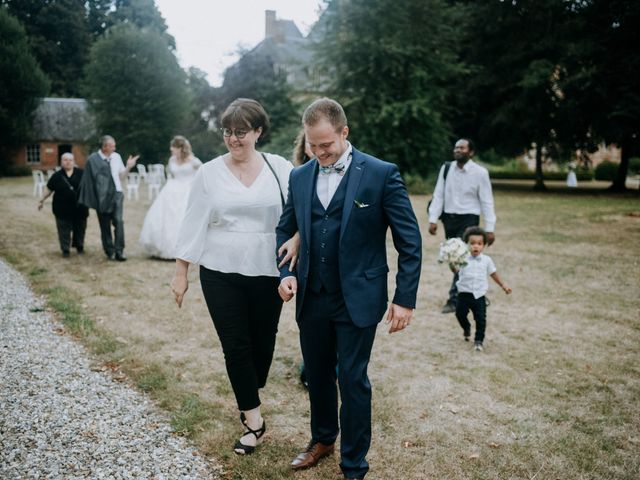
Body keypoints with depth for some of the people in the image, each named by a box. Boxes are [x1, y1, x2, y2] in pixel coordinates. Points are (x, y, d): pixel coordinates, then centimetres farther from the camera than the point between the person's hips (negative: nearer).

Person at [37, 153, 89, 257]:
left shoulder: (81, 174, 0)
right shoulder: (57, 176, 2)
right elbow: (49, 189, 10)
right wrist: (42, 200, 8)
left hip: (79, 208, 1)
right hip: (62, 209, 0)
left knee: (79, 228, 10)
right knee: (64, 230, 1)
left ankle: (79, 247, 28)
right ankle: (65, 250, 10)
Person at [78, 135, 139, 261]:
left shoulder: (116, 157, 7)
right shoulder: (93, 159, -5)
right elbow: (89, 179, -2)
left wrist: (128, 167, -1)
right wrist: (91, 199, -6)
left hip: (116, 194, 2)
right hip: (102, 196, -2)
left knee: (119, 221, -12)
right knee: (105, 226, 6)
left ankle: (119, 251, -9)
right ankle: (109, 252, 18)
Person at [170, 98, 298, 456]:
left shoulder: (281, 169, -1)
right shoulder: (209, 173, 1)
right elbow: (194, 224, 3)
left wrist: (297, 239, -19)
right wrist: (181, 272, 3)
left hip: (267, 273, 0)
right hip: (220, 274, 0)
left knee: (263, 340, 11)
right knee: (235, 346, 0)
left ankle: (252, 398, 37)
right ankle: (254, 420, 13)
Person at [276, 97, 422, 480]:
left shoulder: (382, 174, -10)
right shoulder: (300, 177, 4)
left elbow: (410, 240, -8)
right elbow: (285, 229, 16)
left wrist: (405, 298, -11)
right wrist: (286, 272, -1)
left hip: (357, 300, -4)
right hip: (311, 298, 5)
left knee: (352, 380, 2)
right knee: (317, 374, 18)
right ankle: (323, 439, 41)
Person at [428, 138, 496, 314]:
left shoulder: (480, 172, -7)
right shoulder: (446, 169, 3)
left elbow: (486, 201, -5)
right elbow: (438, 195, 4)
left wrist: (489, 228, -8)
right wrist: (433, 219, -4)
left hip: (468, 220, -4)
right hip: (449, 219, 5)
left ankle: (454, 299, -5)